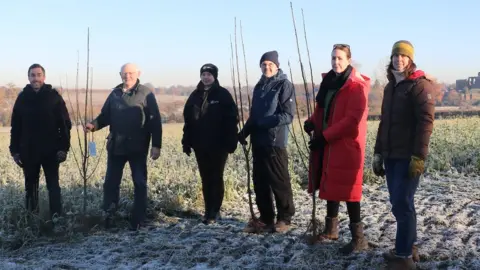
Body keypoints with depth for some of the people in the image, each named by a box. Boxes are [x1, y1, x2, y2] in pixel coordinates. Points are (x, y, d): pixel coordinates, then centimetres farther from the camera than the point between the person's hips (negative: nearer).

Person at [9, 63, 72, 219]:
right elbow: (15, 127, 6)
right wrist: (14, 150, 1)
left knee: (53, 186, 2)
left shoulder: (54, 96, -3)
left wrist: (63, 147, -11)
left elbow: (65, 124, -4)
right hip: (28, 151, 3)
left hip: (51, 151, -3)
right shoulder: (22, 98, 3)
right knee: (30, 186, 11)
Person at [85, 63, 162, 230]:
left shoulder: (146, 94, -4)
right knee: (110, 182, 10)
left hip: (138, 147, -4)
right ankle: (108, 216, 23)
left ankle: (138, 220, 13)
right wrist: (94, 125, -9)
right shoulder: (115, 94, 9)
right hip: (115, 146, 4)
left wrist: (156, 145, -13)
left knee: (140, 183, 4)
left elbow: (155, 121, -7)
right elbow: (105, 116, 12)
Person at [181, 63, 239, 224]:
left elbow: (232, 119, -8)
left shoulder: (223, 94, -4)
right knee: (205, 179, 9)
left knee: (216, 178, 1)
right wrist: (186, 142, 6)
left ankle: (214, 211, 6)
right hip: (200, 145, 5)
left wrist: (231, 142, -14)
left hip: (218, 145, -5)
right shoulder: (195, 95, 9)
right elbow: (188, 120, 11)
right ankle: (208, 210, 16)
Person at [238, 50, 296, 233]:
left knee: (279, 181, 0)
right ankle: (266, 218, 21)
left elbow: (288, 115, -13)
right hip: (258, 142, 7)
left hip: (275, 142, -7)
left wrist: (267, 122, -23)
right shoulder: (259, 86, 16)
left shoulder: (284, 85, -5)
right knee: (260, 182, 10)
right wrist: (245, 131, 8)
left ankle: (284, 218, 12)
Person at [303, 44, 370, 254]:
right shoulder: (329, 81, 12)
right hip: (327, 144, 8)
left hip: (347, 146, -8)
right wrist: (312, 121, -1)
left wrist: (324, 136, -20)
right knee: (330, 185, 16)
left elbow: (352, 120, -20)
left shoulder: (356, 87, -13)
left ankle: (358, 238, 3)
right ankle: (331, 229, 31)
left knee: (347, 189, -6)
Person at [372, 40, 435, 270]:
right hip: (391, 156, 8)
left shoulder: (420, 85, -8)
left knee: (402, 204, -7)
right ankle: (409, 247, 22)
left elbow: (425, 122, -15)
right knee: (400, 203, 11)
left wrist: (419, 156, -21)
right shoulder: (390, 87, 17)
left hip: (408, 157, -8)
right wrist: (378, 152, 16)